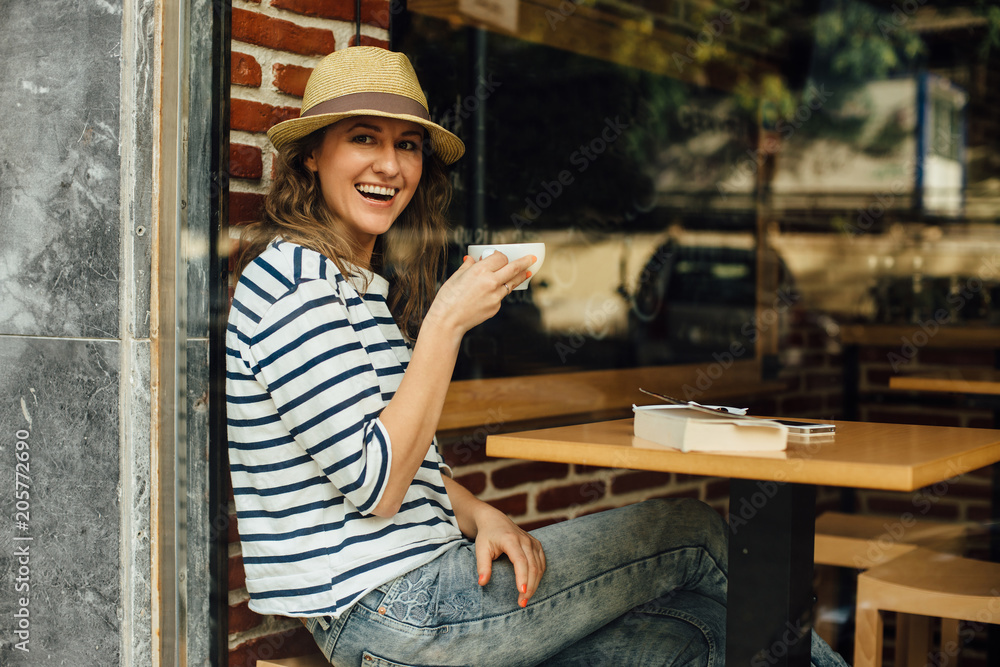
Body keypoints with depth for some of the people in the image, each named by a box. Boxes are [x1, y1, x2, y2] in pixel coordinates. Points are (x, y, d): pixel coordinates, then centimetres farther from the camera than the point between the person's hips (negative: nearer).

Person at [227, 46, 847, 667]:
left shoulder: (363, 280, 15)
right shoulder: (295, 281, -15)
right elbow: (377, 486, -20)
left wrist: (481, 516, -2)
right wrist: (447, 323, -19)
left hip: (413, 585, 9)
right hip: (385, 616, -9)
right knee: (695, 530, 0)